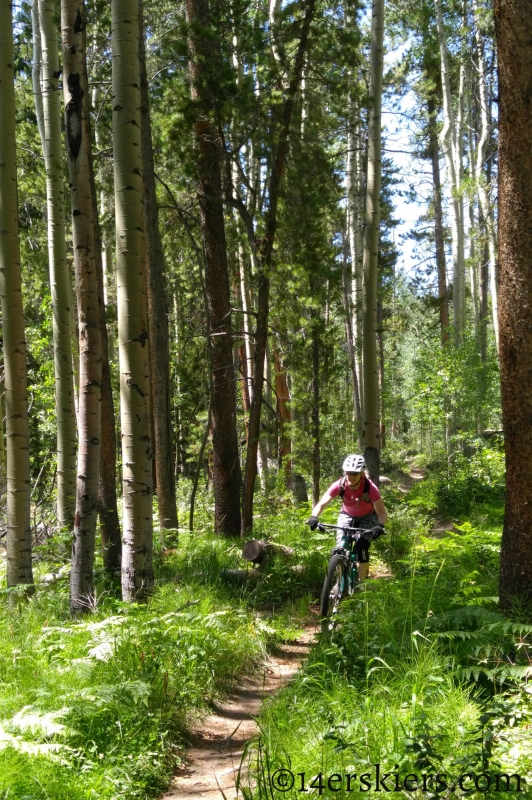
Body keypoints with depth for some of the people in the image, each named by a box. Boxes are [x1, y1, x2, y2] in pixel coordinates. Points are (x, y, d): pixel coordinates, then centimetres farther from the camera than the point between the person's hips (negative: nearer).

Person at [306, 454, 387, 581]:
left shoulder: (370, 487, -33)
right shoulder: (340, 485, -29)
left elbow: (382, 513, -29)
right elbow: (322, 504, -29)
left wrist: (380, 526, -50)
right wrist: (314, 517, -49)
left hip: (367, 517, -2)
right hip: (347, 515, 2)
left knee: (362, 546, -22)